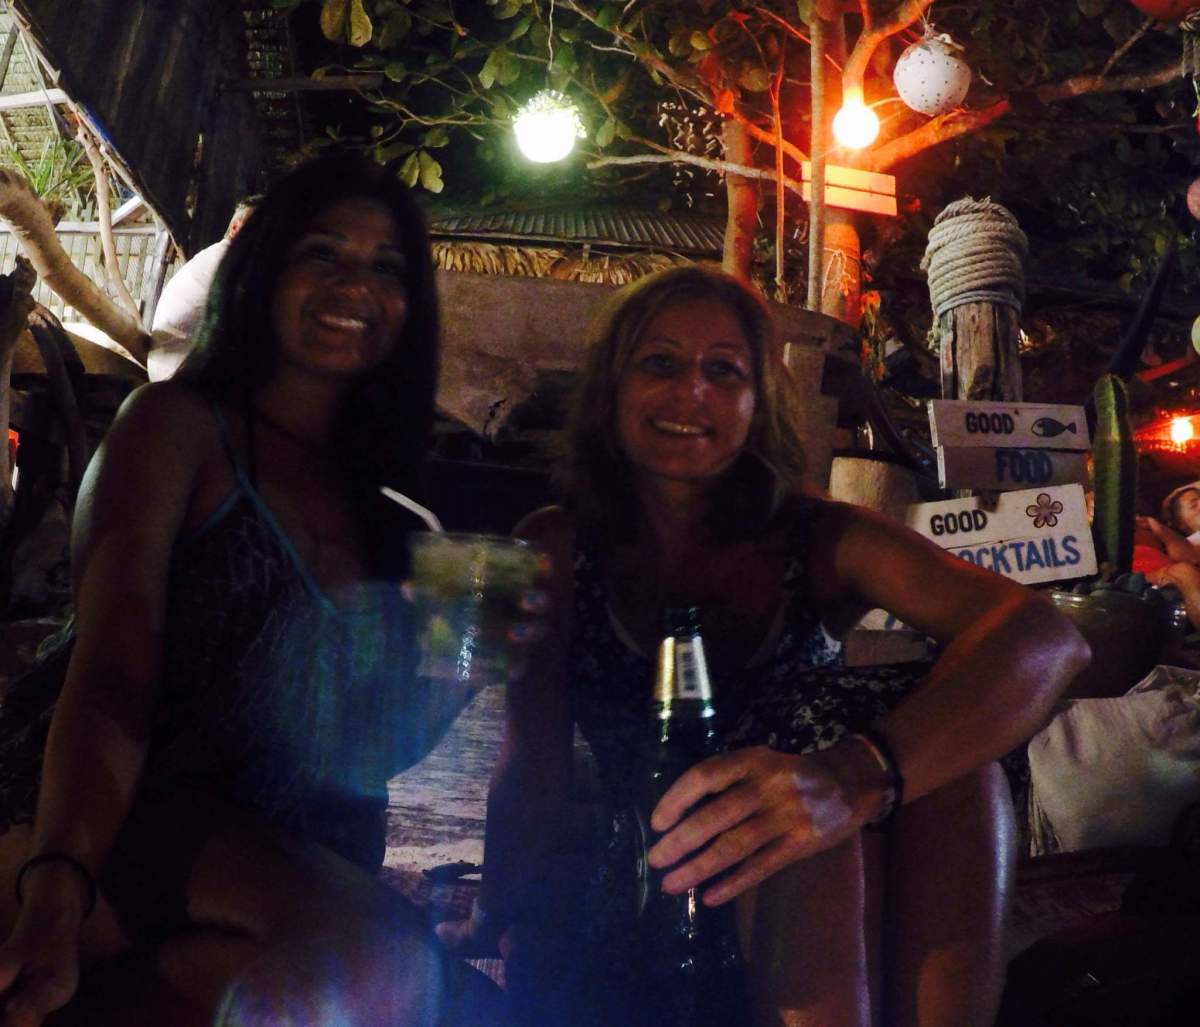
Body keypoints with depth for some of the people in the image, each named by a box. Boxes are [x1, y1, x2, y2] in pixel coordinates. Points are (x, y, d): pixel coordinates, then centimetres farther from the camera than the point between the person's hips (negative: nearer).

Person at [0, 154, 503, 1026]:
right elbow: (111, 683, -14)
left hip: (291, 863, 7)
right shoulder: (177, 426, 1)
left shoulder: (384, 491, 17)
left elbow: (367, 747, 14)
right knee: (380, 957, -32)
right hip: (122, 832, -6)